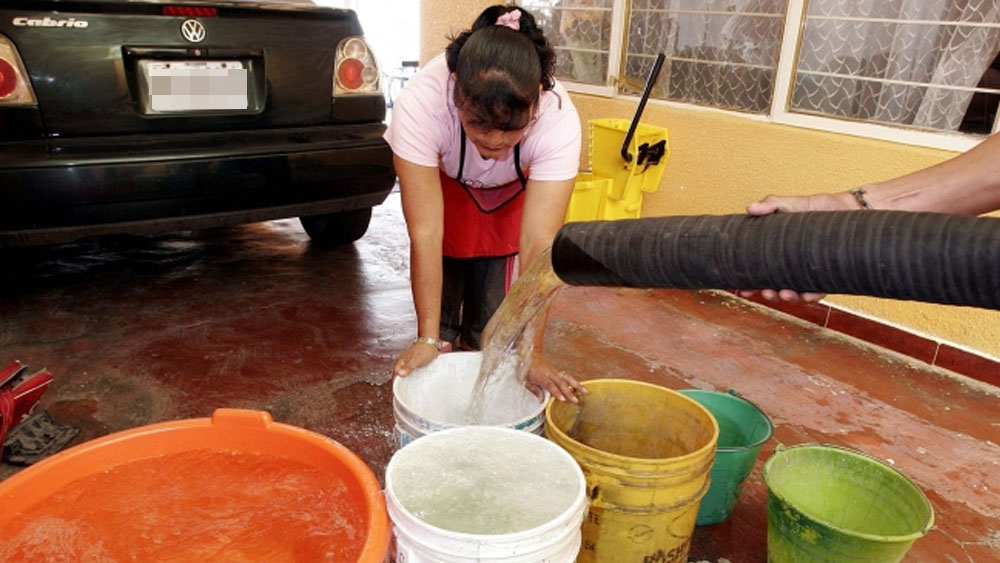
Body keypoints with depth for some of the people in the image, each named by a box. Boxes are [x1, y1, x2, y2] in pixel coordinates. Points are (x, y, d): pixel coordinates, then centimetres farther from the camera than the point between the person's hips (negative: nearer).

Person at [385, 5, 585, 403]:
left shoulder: (558, 120, -39)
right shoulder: (420, 104, -41)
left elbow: (537, 245, -39)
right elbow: (425, 234, -38)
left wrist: (530, 351, -39)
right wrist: (427, 339, -37)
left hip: (513, 190, 0)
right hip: (442, 180, 0)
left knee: (491, 308, -4)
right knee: (444, 296, -2)